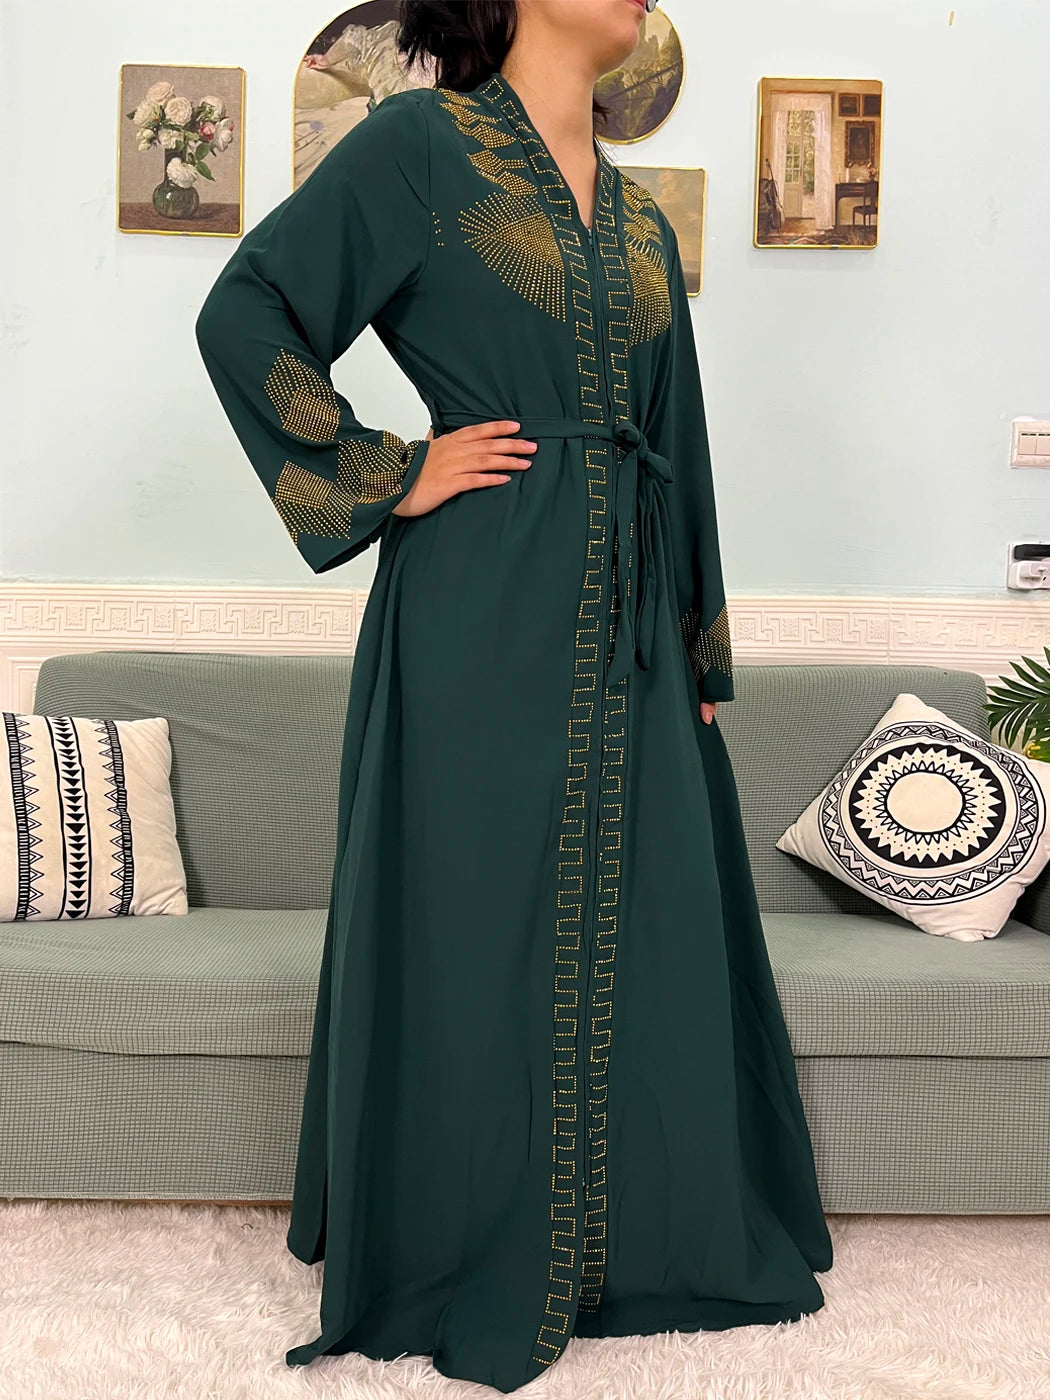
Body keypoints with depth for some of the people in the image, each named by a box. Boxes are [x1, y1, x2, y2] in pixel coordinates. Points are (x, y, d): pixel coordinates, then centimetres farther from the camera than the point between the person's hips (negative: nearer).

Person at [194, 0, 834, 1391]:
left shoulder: (638, 213, 18)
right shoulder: (421, 142, 0)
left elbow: (676, 444, 18)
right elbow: (246, 313, -4)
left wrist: (702, 649, 15)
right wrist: (386, 475, -8)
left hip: (629, 624, 7)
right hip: (482, 618, -6)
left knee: (646, 926, 11)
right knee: (476, 932, 3)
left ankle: (647, 1239, 31)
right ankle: (461, 1271, 23)